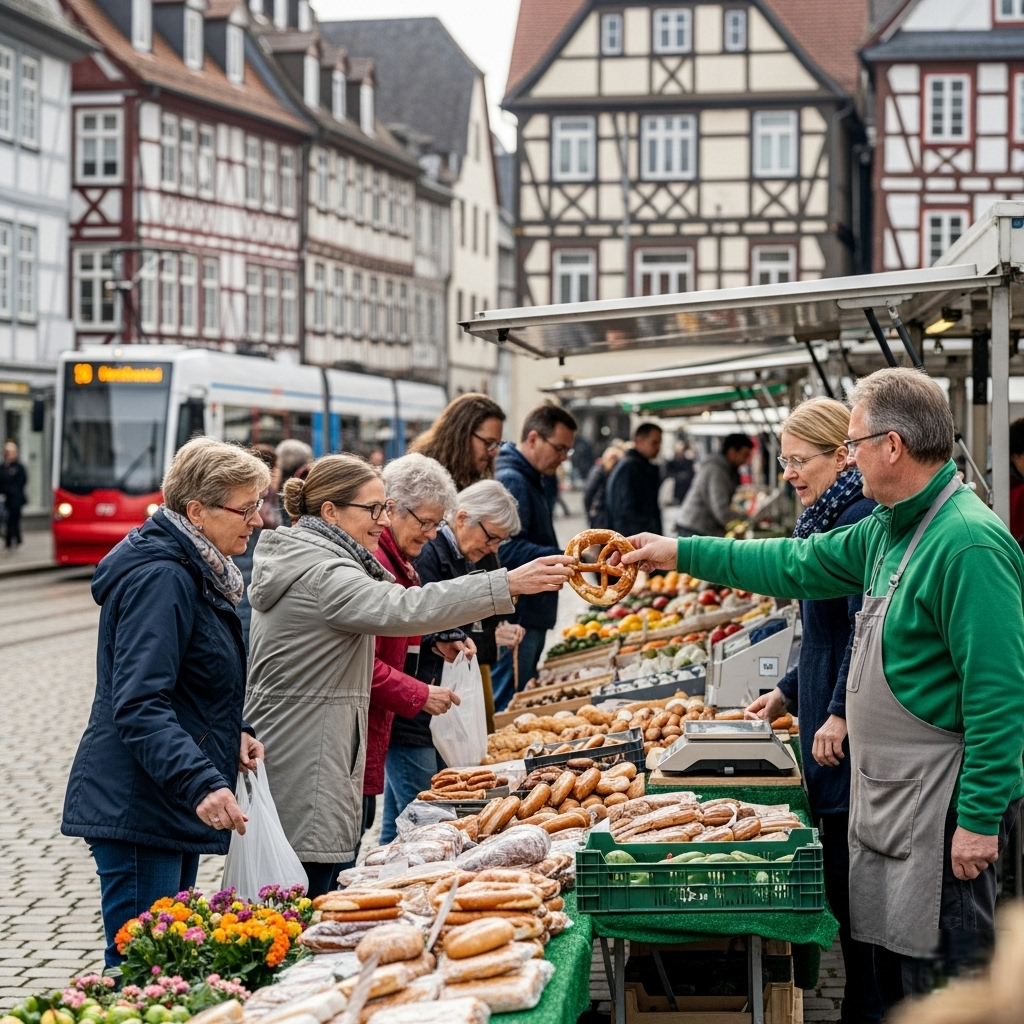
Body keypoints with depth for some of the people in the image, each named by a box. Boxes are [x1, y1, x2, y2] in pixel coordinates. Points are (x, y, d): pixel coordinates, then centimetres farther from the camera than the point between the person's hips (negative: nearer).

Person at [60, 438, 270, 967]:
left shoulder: (198, 574, 15)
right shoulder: (160, 579, -18)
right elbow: (138, 707, -27)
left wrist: (234, 732, 11)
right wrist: (202, 784, -36)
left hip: (173, 808, 11)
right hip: (138, 809, -11)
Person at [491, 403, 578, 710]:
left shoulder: (531, 479, 17)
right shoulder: (510, 481, -17)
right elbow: (509, 550, -27)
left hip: (532, 614, 11)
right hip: (516, 616, -11)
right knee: (505, 710, -6)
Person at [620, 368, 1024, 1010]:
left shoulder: (968, 543, -21)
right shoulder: (889, 529, 10)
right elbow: (799, 566, 24)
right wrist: (682, 554, 25)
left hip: (943, 806, -10)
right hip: (886, 792, 10)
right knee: (894, 965, 17)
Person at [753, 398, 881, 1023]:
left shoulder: (861, 518, -15)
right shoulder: (829, 517, 16)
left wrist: (841, 713, -21)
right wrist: (789, 692, 24)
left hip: (853, 727, -10)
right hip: (827, 710, 10)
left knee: (851, 872, -4)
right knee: (841, 863, 13)